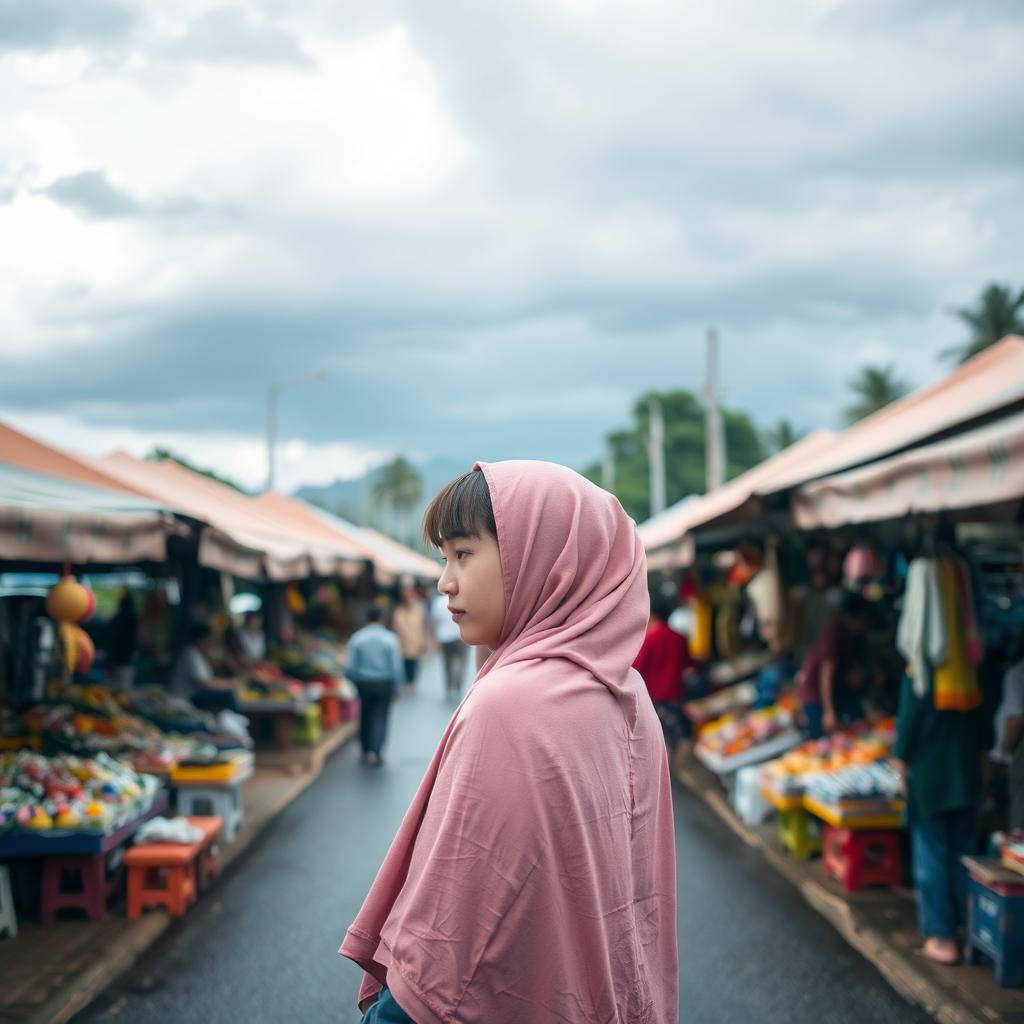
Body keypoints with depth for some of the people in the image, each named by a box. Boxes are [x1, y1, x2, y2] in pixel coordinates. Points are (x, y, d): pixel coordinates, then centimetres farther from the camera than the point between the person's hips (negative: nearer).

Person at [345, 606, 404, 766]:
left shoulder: (357, 638, -4)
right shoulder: (390, 638, -6)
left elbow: (349, 666, -6)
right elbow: (397, 665, -7)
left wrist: (355, 681, 10)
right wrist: (396, 687, 2)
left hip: (364, 683, 1)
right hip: (384, 683, -1)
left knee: (365, 717, 16)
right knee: (380, 717, 2)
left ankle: (366, 751, 25)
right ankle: (375, 751, -13)